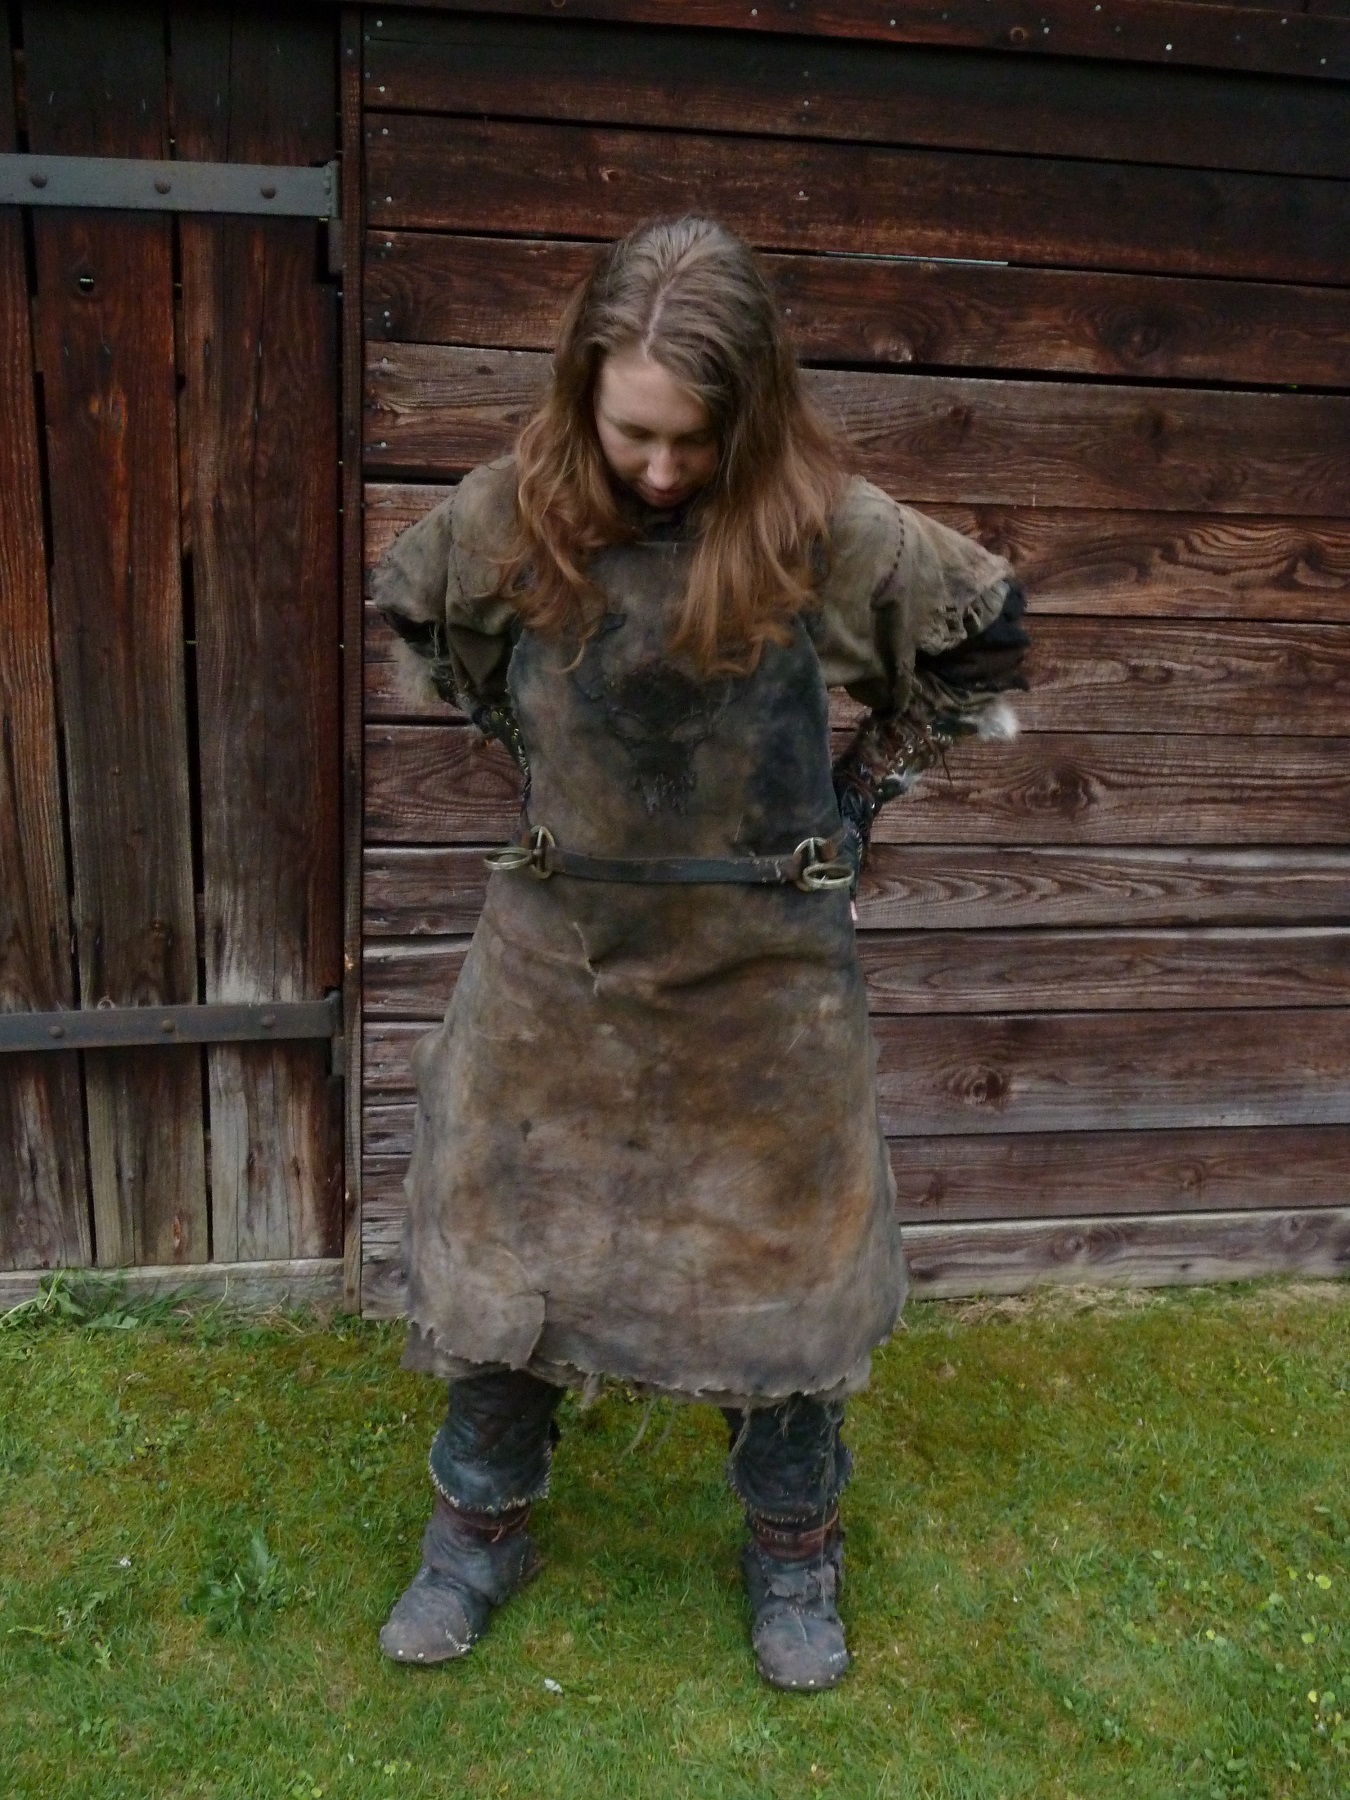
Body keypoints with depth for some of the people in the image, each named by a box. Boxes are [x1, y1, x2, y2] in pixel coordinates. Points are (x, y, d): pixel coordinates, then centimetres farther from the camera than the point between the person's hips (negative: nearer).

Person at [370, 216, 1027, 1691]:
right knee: (505, 1238, 12)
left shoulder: (821, 528, -15)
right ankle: (481, 1528, 37)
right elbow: (409, 614, 12)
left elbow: (987, 631, 2)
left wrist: (859, 789, 2)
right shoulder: (515, 514, -10)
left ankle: (793, 1552, 37)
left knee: (775, 1252, 12)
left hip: (762, 964, -1)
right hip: (557, 947, 2)